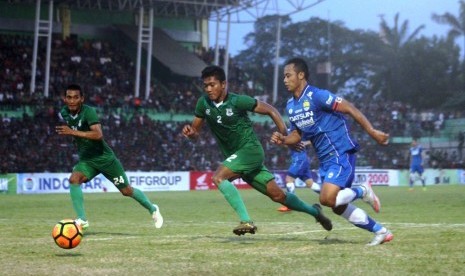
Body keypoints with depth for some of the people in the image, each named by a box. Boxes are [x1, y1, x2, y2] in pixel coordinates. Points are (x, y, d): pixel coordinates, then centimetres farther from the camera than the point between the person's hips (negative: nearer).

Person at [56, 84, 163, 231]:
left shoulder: (88, 112, -24)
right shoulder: (64, 113, -4)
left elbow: (98, 134, -40)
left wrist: (73, 132, -44)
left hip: (104, 157, -5)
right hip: (86, 160, 5)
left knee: (126, 190, 5)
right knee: (74, 179, -25)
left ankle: (152, 209, 30)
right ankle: (82, 220, -22)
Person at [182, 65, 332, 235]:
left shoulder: (238, 101, -16)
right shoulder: (203, 103, -1)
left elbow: (270, 110, -7)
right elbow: (196, 133, 8)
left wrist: (286, 136, -13)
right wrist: (189, 132, -17)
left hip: (250, 150, -6)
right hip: (234, 155, 6)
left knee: (218, 177, -26)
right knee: (278, 195, 8)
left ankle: (246, 221, -27)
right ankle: (314, 211, 28)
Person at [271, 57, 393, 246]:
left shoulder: (317, 96, -16)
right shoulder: (290, 106, 8)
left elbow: (350, 109, -16)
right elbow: (297, 134, 19)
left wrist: (372, 132, -20)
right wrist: (283, 140, -3)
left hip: (341, 154, -9)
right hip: (325, 160, 9)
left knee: (327, 198, -23)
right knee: (338, 206, 9)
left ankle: (362, 191, 4)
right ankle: (381, 232, 20)